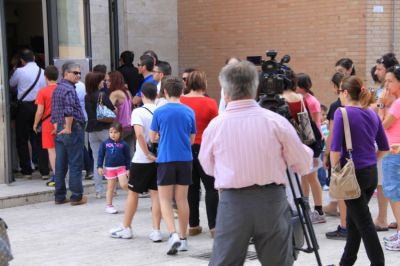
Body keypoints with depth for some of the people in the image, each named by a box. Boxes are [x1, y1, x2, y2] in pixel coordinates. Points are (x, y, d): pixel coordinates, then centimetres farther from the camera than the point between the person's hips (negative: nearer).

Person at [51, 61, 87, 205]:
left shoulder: (57, 89, 16)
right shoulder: (69, 89, -13)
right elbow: (69, 110, -26)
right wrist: (68, 128, -19)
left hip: (59, 130, 9)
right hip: (72, 129, -9)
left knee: (60, 165, 10)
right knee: (75, 164, -2)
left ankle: (60, 196, 15)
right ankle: (76, 196, 1)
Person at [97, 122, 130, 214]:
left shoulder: (123, 144, -3)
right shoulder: (105, 143, -2)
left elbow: (128, 157, 3)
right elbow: (100, 155, 4)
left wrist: (128, 168, -1)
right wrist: (100, 167, -2)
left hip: (121, 167, -1)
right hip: (109, 168, 1)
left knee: (124, 185, -16)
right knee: (110, 188, 6)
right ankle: (109, 205, 15)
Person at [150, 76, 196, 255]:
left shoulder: (159, 112, -5)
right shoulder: (189, 112, 2)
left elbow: (152, 138, 5)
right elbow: (192, 139, 10)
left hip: (166, 160, -3)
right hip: (185, 159, 3)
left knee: (165, 200, 4)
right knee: (182, 199, 11)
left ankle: (173, 234, -15)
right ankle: (183, 239, 16)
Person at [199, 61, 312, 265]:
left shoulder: (215, 125, -3)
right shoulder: (276, 121, -5)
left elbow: (207, 167, 12)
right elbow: (303, 165, 2)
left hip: (232, 204, 0)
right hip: (272, 201, 0)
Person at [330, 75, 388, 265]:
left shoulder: (342, 114, -12)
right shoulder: (372, 114, 8)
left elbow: (335, 148, -16)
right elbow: (384, 147, 13)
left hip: (353, 174, -7)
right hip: (372, 174, 7)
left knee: (364, 223, -1)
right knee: (353, 219, 17)